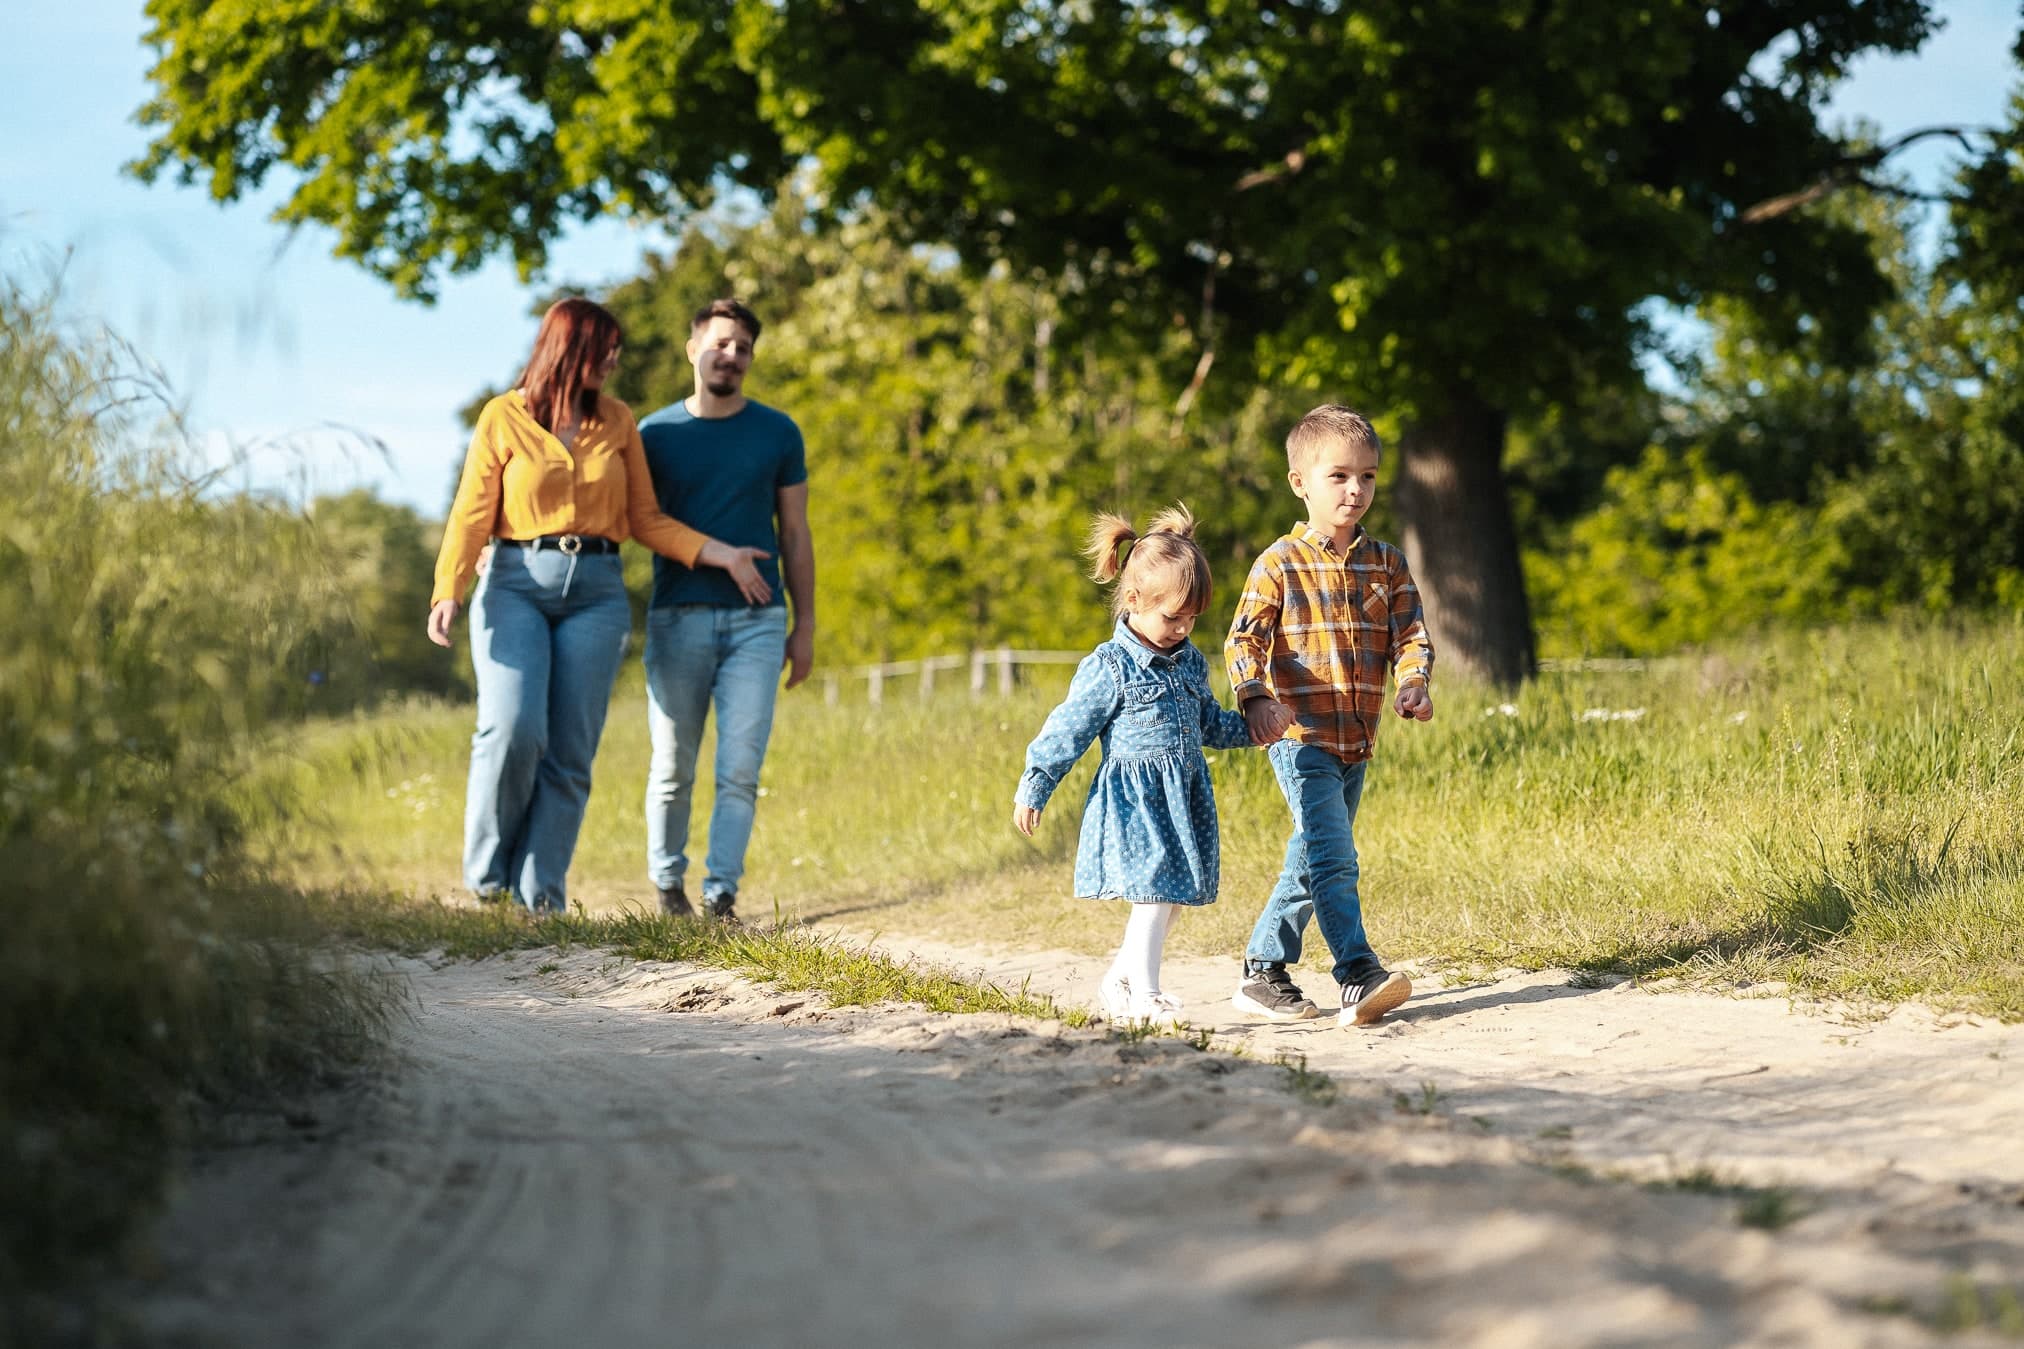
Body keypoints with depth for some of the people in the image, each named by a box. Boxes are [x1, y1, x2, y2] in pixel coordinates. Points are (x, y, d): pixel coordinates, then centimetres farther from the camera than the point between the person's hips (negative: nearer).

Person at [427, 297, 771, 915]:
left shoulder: (617, 420, 11)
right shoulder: (504, 417, 2)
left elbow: (645, 519, 13)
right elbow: (471, 515, 0)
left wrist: (719, 553, 1)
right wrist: (447, 593, -14)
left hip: (596, 592, 3)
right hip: (516, 586, -3)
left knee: (569, 753, -4)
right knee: (513, 729, -20)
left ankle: (539, 898, -1)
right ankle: (487, 873, 0)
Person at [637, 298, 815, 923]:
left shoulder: (777, 433, 8)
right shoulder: (655, 434, 6)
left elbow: (795, 534, 11)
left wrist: (804, 627, 8)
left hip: (757, 621, 0)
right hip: (677, 619, 0)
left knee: (740, 769, -8)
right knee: (672, 769, 6)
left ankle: (721, 894, -4)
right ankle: (668, 883, 24)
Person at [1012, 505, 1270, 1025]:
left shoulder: (1190, 662, 11)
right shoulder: (1109, 669, -10)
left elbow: (1207, 722, 25)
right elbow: (1066, 732, -7)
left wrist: (1251, 729, 11)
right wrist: (1032, 791, -6)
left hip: (1184, 798, 7)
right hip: (1133, 800, -7)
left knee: (1171, 896, 8)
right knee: (1154, 892, -14)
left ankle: (1119, 981, 21)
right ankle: (1144, 995, -11)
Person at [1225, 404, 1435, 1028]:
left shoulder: (1387, 564, 9)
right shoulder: (1280, 563, -5)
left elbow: (1410, 636, 5)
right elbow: (1244, 640, -11)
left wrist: (1413, 684, -17)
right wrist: (1254, 696, -30)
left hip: (1356, 742, 6)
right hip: (1301, 738, -6)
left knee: (1311, 864, 14)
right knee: (1333, 859, -18)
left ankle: (1262, 973, 25)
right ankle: (1359, 977, -23)